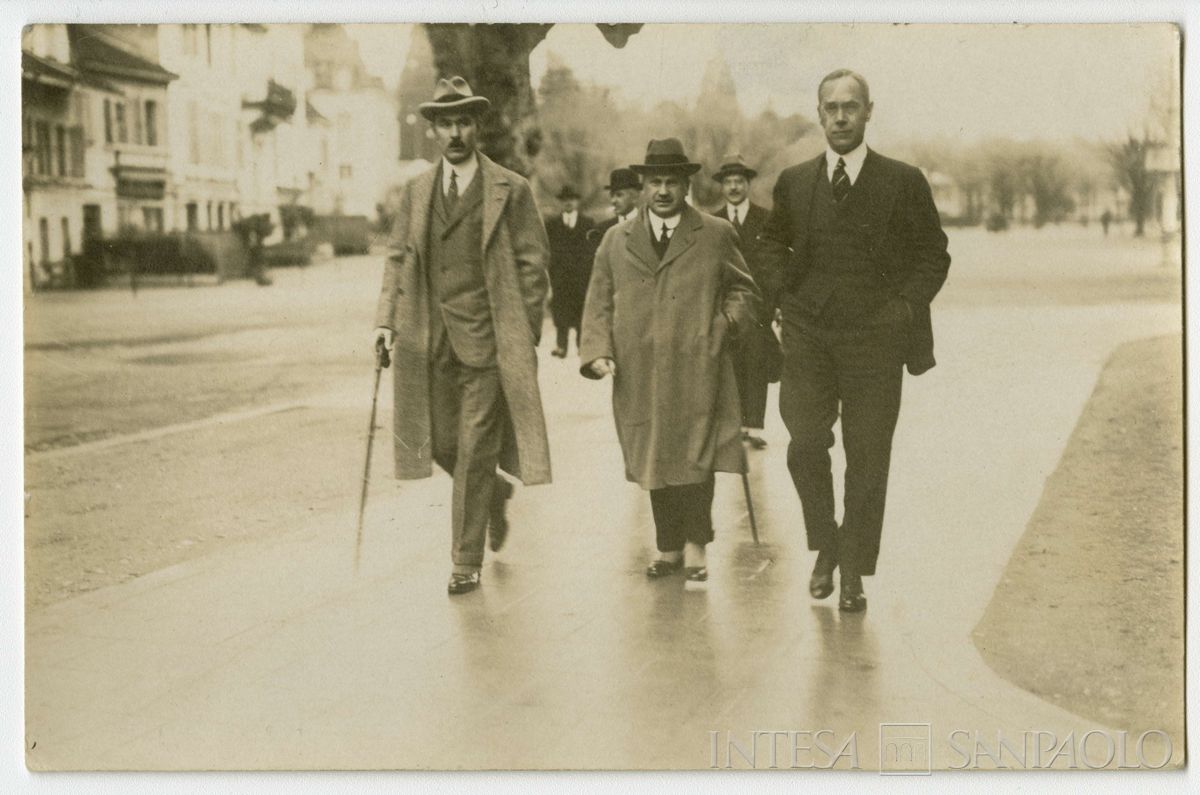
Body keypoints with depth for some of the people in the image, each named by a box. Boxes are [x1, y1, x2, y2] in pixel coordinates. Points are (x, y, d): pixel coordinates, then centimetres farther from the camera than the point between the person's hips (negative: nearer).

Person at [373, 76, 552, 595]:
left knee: (475, 451, -4)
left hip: (486, 338, -4)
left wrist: (525, 335, -5)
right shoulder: (416, 192, 12)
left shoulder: (511, 190, 0)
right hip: (430, 339, 4)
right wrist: (387, 319, 2)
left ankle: (467, 561, 7)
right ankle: (495, 494, 39)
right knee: (442, 445, 8)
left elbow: (532, 263, 0)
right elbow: (398, 257, 14)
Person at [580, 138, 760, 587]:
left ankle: (695, 546, 6)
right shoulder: (616, 240, 13)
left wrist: (723, 324, -5)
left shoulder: (717, 235, 8)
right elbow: (598, 304, 11)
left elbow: (744, 293, 13)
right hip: (638, 378, 2)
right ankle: (669, 548, 20)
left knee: (695, 460, -7)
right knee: (655, 464, 8)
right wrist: (597, 352, -4)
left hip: (697, 374, -2)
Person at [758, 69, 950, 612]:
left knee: (866, 462, 2)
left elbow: (933, 254, 8)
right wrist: (789, 287, 8)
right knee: (805, 448, -7)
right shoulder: (794, 182, 8)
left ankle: (853, 574, 15)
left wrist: (905, 304, -5)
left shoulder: (903, 182, 1)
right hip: (808, 337, 2)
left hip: (875, 338, -1)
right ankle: (825, 547, 18)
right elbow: (770, 240, 24)